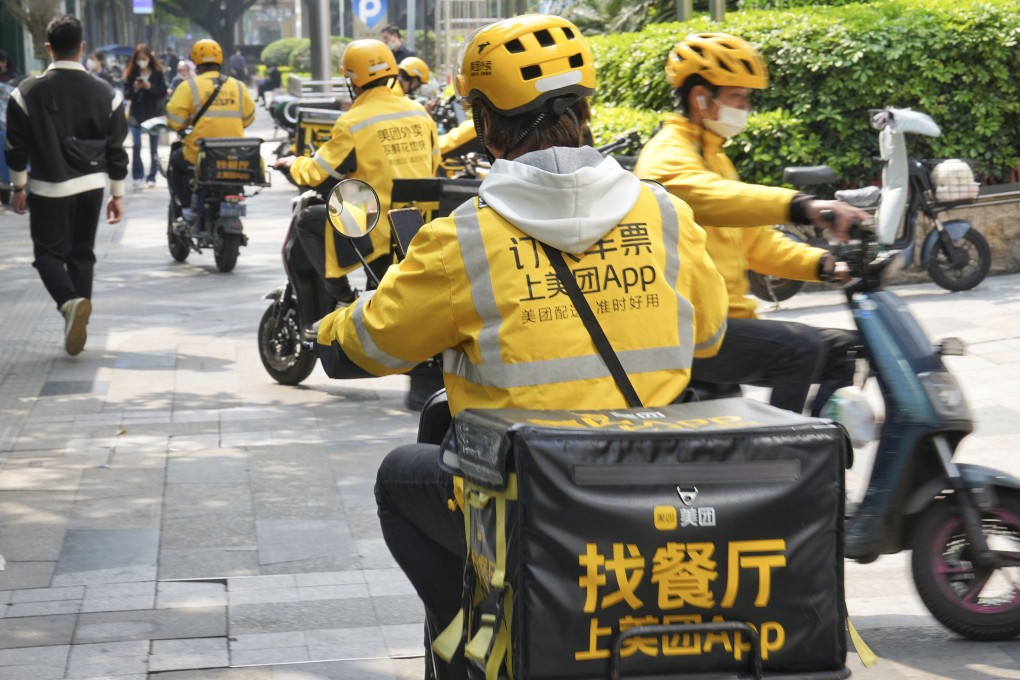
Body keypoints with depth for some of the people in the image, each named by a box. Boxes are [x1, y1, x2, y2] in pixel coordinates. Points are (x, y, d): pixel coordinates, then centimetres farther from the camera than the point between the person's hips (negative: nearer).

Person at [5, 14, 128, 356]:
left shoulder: (28, 92, -8)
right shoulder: (105, 93, -2)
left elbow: (17, 147, -2)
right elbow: (116, 150, 3)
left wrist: (18, 187, 11)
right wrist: (117, 195, 11)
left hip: (48, 188, -3)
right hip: (91, 186, 3)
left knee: (49, 252, 8)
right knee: (82, 253, 13)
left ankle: (70, 302, -20)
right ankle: (76, 326, 15)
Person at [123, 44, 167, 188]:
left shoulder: (157, 73, -2)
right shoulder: (131, 74, 1)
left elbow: (163, 92, -6)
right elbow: (126, 95, 0)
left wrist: (150, 87, -20)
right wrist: (134, 89, -19)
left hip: (154, 114, 0)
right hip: (136, 114, 0)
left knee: (154, 147, 4)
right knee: (136, 145, -9)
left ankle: (151, 177, 11)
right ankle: (137, 176, 2)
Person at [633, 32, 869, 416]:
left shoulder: (715, 158, 25)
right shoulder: (667, 154, -8)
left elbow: (754, 240, 24)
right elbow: (712, 197, -31)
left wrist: (824, 264, 7)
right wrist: (800, 205, -46)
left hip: (727, 319, 10)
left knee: (843, 349, 5)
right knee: (800, 348, -27)